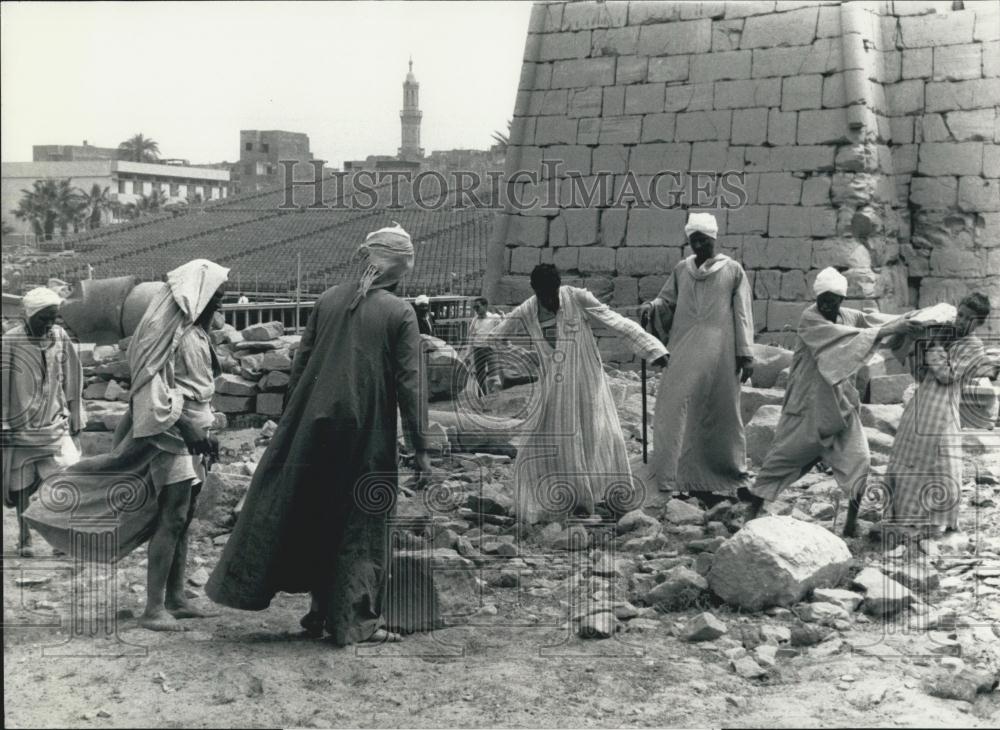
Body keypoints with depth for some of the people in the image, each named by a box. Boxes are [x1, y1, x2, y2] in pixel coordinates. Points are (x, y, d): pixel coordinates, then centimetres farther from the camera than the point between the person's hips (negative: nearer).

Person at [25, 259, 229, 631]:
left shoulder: (192, 331, 14)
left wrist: (200, 436, 16)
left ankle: (175, 598, 19)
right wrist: (199, 436, -20)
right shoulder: (179, 335, -16)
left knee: (180, 519, 12)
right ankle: (153, 608, -5)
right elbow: (180, 395, -22)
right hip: (175, 435, -10)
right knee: (171, 520, -8)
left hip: (188, 437, 10)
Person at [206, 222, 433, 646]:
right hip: (367, 433, -3)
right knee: (360, 522, 7)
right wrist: (420, 448, -4)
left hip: (313, 422, 3)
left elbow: (301, 362, 7)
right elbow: (408, 384, -9)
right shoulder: (400, 314, -7)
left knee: (304, 510, 14)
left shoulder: (329, 299, 3)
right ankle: (354, 621, 11)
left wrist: (290, 419, 17)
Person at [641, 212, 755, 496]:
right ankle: (670, 470, -1)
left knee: (721, 409, 6)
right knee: (675, 408, -6)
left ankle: (730, 467, 22)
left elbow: (742, 314, 2)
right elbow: (667, 301, 17)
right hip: (684, 352, 2)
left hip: (720, 352, -2)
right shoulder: (681, 270, 11)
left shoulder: (733, 271, 3)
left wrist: (745, 355, -3)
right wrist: (654, 307, -7)